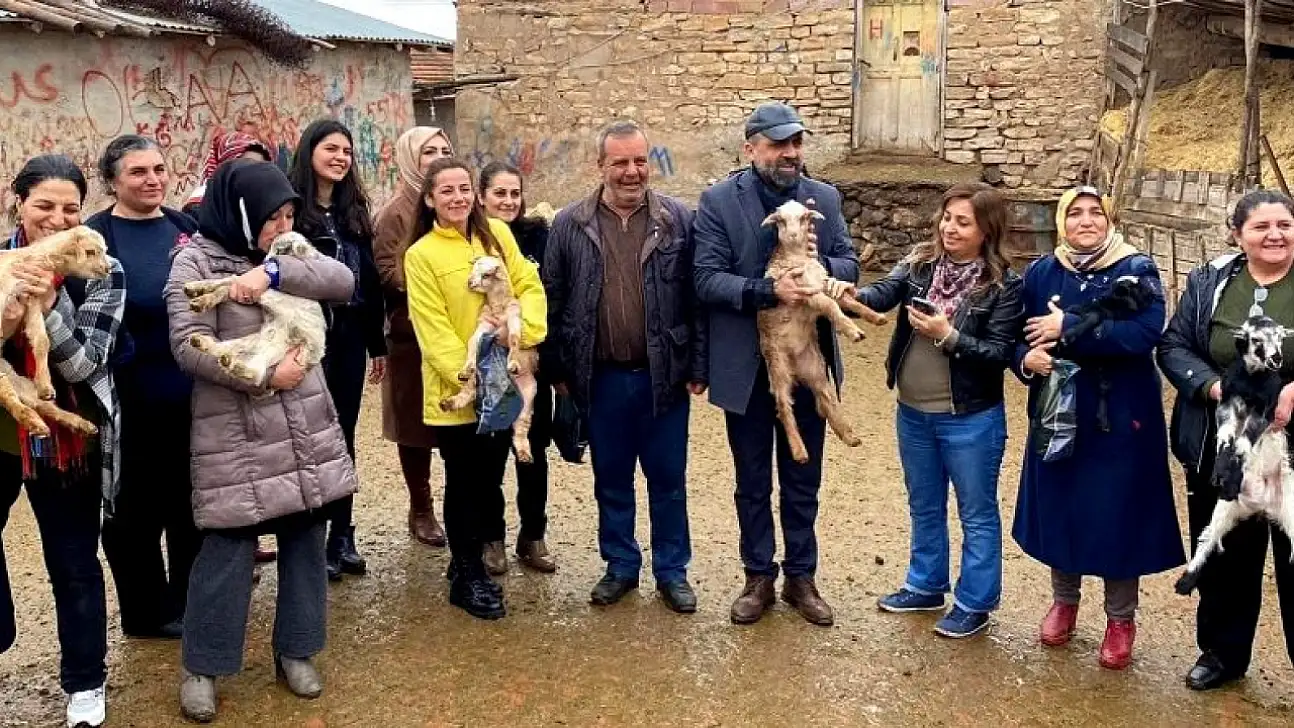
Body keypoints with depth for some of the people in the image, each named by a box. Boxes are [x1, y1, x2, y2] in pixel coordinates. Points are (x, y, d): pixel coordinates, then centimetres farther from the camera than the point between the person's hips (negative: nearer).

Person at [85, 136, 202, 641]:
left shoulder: (188, 228, 8)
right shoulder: (95, 239, -8)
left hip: (194, 393, 5)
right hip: (134, 401, -5)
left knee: (192, 502, 16)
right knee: (139, 507, 9)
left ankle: (189, 600, 33)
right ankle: (147, 610, 25)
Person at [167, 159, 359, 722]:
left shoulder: (285, 255, 11)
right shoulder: (195, 263, -5)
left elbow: (343, 281, -5)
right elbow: (188, 346, -15)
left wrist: (274, 273, -17)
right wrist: (265, 374, -17)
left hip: (306, 430, 6)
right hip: (237, 435, -5)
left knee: (305, 538, 10)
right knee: (227, 548, 0)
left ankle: (295, 651, 26)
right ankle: (201, 667, 16)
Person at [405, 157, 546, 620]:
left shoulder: (496, 233, 4)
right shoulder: (421, 255, -9)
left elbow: (529, 285, 3)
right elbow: (434, 332, -12)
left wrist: (523, 329, -16)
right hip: (455, 391, -4)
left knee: (490, 480, 15)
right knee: (464, 484, 7)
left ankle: (469, 564, 34)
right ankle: (467, 576, 23)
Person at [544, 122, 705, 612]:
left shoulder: (679, 221, -3)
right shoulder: (570, 226, -1)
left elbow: (698, 299, -3)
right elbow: (552, 301, 4)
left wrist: (698, 367, -5)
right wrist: (558, 369, 3)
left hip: (664, 377, -1)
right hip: (601, 379, 1)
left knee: (668, 479, 10)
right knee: (611, 479, 14)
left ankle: (672, 571, 26)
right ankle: (621, 566, 31)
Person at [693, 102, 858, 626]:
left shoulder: (826, 199, 3)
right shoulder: (718, 201, -7)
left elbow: (849, 264, 2)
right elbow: (708, 279, -14)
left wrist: (817, 266, -20)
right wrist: (768, 291, -26)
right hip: (747, 367, -2)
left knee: (803, 481, 14)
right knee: (753, 483, 12)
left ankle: (801, 577, 29)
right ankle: (759, 577, 27)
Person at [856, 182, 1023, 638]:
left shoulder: (1003, 286, -12)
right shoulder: (920, 263, 0)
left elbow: (999, 354, -16)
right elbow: (885, 294, -16)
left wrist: (947, 335, -27)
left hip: (971, 420, -5)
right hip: (913, 413, 5)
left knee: (976, 514, 9)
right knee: (924, 508, 21)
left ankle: (974, 605, 23)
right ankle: (925, 587, 38)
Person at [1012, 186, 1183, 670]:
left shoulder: (1137, 271, -7)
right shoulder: (1041, 274, 3)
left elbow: (1145, 334, -22)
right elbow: (1017, 339, 5)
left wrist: (1069, 328, -25)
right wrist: (1026, 360, -18)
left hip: (1120, 420, -3)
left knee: (1118, 517, 4)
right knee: (1059, 510, 12)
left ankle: (1121, 619, 23)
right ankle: (1064, 601, 34)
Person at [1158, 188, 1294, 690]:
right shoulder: (1209, 283, 2)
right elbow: (1173, 347, 1)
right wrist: (1215, 387, -16)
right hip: (1221, 452, 3)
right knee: (1224, 557, 17)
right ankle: (1223, 653, 35)